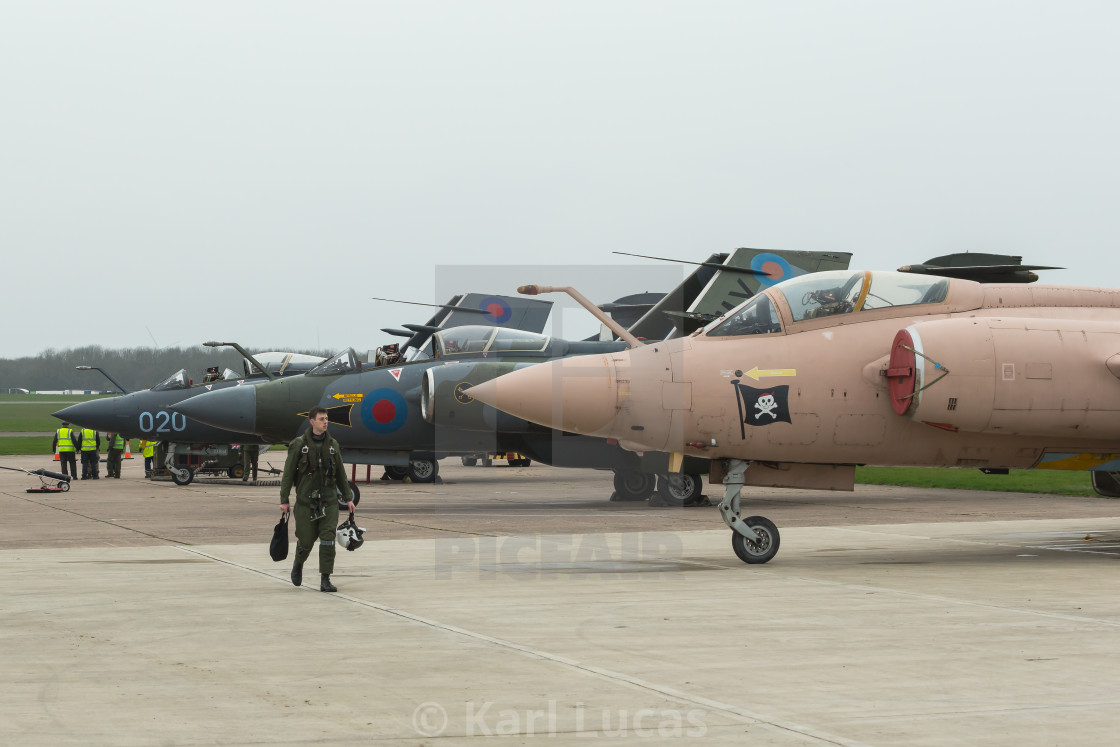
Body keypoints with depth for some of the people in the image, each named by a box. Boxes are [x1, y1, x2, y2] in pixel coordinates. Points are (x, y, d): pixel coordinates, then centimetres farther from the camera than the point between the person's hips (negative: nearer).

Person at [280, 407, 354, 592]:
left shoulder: (332, 444, 8)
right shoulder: (299, 445, -3)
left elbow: (340, 473, 15)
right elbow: (288, 473, -2)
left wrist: (348, 498, 13)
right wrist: (284, 500, -6)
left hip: (328, 500, 2)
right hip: (306, 500, -2)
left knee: (328, 537, -11)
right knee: (306, 540, 4)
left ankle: (325, 580, -9)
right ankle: (298, 563, 38)